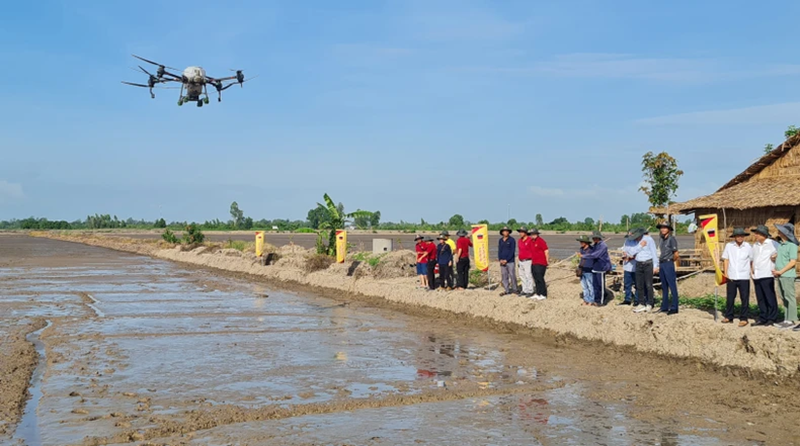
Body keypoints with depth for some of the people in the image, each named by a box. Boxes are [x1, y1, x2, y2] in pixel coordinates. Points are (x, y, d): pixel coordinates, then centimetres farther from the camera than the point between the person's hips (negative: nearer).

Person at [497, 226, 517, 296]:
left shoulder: (512, 240, -4)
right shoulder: (500, 240, 12)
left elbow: (512, 251, -8)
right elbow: (499, 250, 12)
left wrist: (506, 260, -13)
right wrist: (500, 259, -3)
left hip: (510, 261, -5)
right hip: (502, 261, 5)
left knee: (512, 275, -4)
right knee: (504, 276, 5)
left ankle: (514, 290, 5)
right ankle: (506, 290, 11)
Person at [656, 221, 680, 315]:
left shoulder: (672, 239, -10)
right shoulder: (660, 239, 13)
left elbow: (676, 254, -9)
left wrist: (672, 261, 5)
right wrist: (658, 265, 13)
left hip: (669, 264, -8)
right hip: (662, 264, 8)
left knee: (672, 286, -4)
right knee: (664, 287, 13)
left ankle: (674, 308, -2)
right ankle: (664, 307, 19)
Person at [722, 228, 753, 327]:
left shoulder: (748, 247, -1)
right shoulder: (729, 245, -1)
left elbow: (752, 260, 6)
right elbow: (725, 260, 4)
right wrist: (726, 273, 0)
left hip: (744, 277, -1)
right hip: (731, 277, 1)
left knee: (745, 299, 2)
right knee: (730, 297, 8)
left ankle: (744, 318, 10)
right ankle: (729, 317, 18)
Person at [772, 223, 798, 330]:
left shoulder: (792, 245, -12)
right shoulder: (780, 244, 11)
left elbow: (793, 262, -15)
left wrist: (780, 271, -16)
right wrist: (775, 270, 6)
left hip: (787, 275, -8)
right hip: (779, 276, 8)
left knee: (790, 297, -4)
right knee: (783, 298, 12)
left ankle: (792, 320, 0)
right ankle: (787, 319, 19)